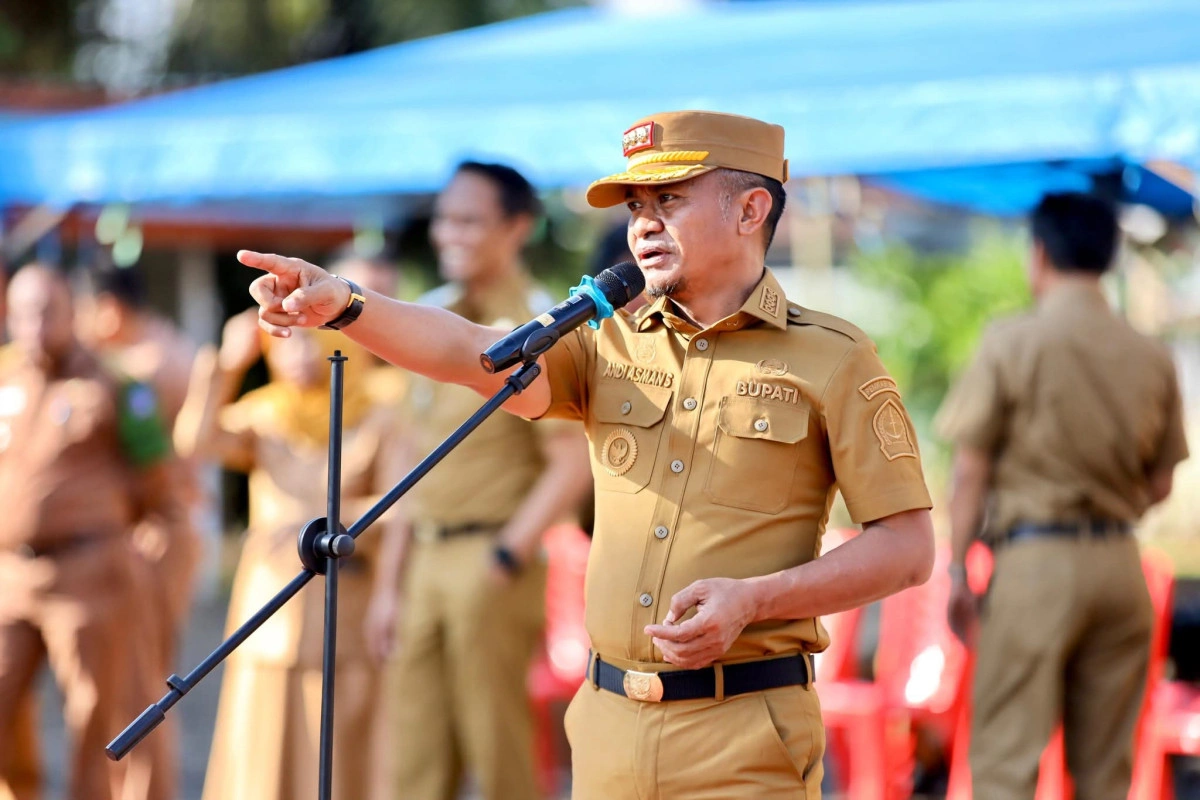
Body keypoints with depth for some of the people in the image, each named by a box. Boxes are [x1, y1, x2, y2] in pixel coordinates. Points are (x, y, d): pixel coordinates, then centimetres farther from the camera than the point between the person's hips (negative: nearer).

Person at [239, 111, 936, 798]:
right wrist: (344, 306, -24)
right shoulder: (609, 345, 11)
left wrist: (753, 600, -16)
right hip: (609, 732, 4)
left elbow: (908, 548, -4)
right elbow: (472, 352, -6)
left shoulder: (833, 360, -1)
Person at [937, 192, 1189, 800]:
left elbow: (970, 473, -7)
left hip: (1036, 563, -4)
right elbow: (1160, 486, 11)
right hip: (1120, 565, 5)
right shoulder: (1152, 357, 5)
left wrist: (958, 572, 1)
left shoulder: (1011, 344, -7)